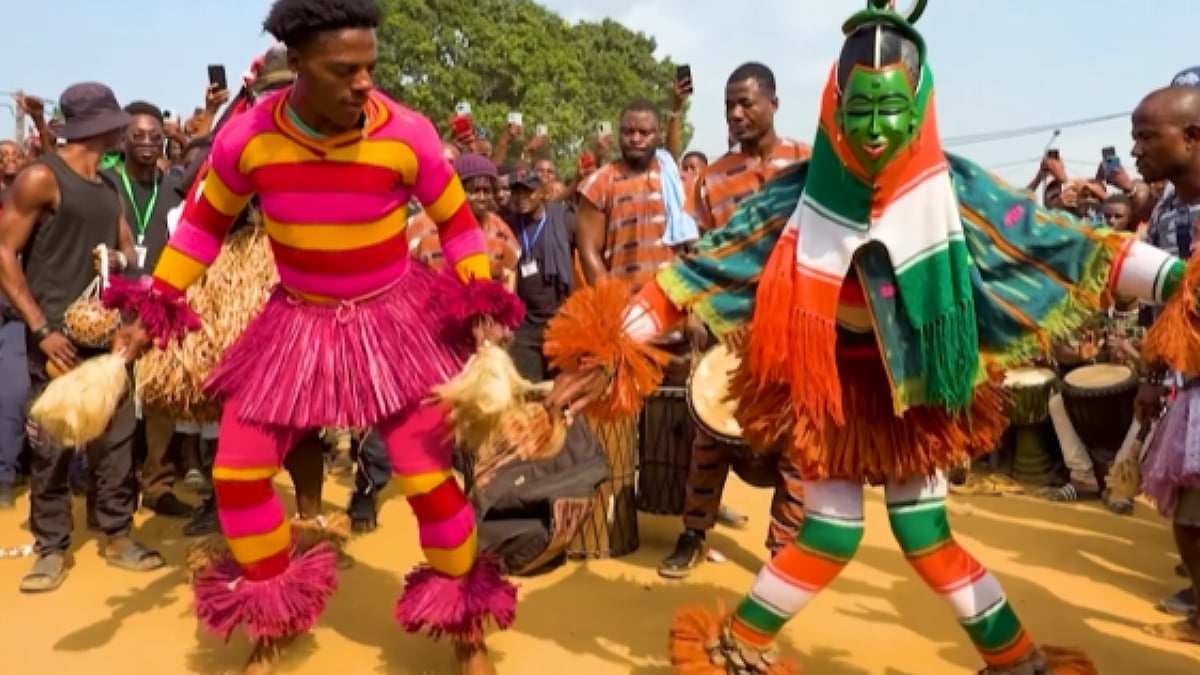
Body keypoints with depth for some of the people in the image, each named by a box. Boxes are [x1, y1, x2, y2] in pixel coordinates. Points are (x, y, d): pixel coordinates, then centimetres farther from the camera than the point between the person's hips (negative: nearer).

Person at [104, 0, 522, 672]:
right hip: (298, 321, 3)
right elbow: (206, 221, 6)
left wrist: (481, 305, -14)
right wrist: (157, 305, 1)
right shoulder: (247, 137, -12)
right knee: (238, 472, 2)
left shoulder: (407, 133, -18)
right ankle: (276, 620, 27)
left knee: (428, 476, -6)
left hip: (394, 318, -3)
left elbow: (457, 221, -3)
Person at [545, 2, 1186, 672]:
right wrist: (615, 348, -19)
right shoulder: (799, 196, -18)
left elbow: (1059, 244, -15)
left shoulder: (953, 190, -15)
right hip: (832, 388, -1)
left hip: (919, 390, 1)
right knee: (831, 537, 0)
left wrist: (1177, 278, -25)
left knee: (926, 536, 6)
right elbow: (703, 267, -16)